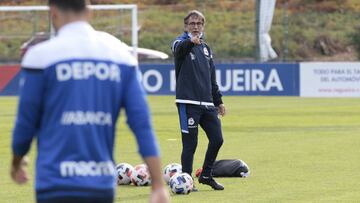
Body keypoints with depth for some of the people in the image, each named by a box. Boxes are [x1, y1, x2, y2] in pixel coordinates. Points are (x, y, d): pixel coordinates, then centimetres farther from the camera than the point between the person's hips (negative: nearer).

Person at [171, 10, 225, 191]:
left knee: (217, 139, 3)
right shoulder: (182, 43, -2)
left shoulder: (205, 48, 19)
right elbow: (179, 48, -30)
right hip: (188, 102, -6)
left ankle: (206, 175, 20)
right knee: (190, 143, -5)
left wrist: (218, 101, 20)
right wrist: (191, 42, -51)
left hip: (207, 103, 6)